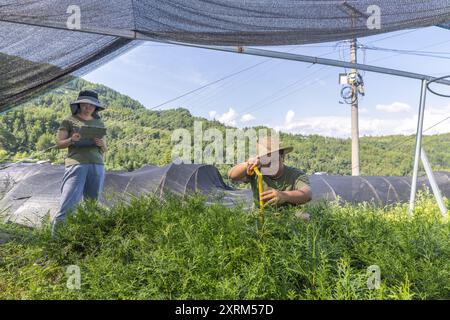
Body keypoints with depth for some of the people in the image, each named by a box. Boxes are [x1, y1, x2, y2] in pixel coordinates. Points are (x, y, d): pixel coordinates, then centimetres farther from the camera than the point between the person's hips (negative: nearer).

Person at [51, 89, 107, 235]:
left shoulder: (99, 123, 19)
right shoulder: (69, 121, 10)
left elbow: (105, 150, 20)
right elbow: (59, 143, 7)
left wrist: (101, 144, -3)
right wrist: (71, 140, -13)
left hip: (97, 165, 4)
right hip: (76, 163, -3)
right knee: (69, 201, -13)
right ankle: (56, 232, -8)